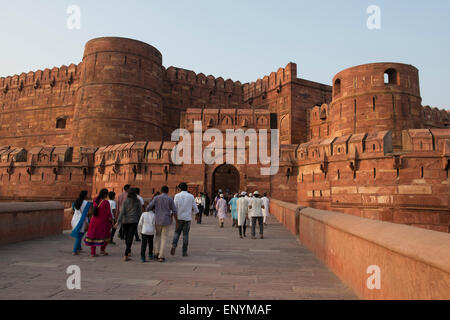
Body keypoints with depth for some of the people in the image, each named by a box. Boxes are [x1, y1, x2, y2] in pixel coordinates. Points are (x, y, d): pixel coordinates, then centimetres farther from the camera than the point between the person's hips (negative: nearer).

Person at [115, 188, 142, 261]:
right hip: (134, 221, -1)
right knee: (130, 237, -3)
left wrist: (118, 221, -9)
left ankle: (128, 251, 36)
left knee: (127, 236, 20)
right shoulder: (137, 201, -2)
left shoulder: (125, 201, -3)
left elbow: (122, 212, -9)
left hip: (125, 221, 2)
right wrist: (140, 221, 13)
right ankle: (125, 255, -11)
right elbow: (140, 212, 1)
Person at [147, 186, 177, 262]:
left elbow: (148, 208, -4)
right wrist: (171, 214, 20)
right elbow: (174, 211, -4)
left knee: (157, 235, 24)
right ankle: (161, 256, 2)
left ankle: (156, 252, 14)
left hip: (158, 221, 2)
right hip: (166, 221, -1)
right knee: (163, 238, 7)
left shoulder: (156, 198, -1)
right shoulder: (170, 199, -4)